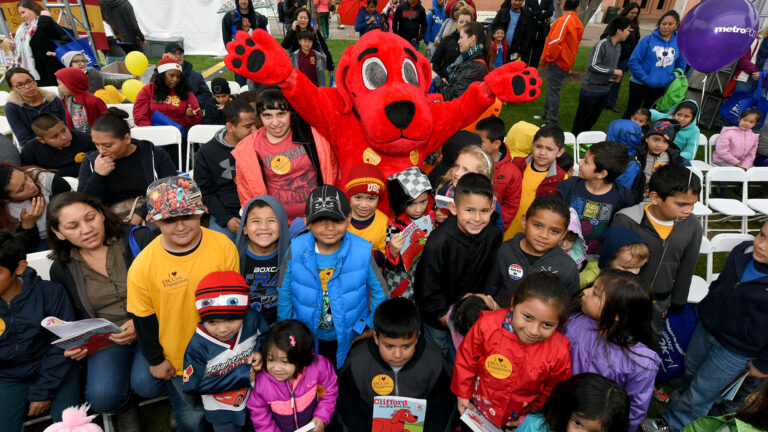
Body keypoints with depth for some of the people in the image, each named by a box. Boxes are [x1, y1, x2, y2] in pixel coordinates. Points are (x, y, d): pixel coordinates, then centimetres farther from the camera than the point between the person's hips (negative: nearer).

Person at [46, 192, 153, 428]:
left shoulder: (139, 238, -8)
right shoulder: (61, 269, 6)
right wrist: (73, 344, 1)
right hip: (105, 338, 4)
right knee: (102, 397, -21)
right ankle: (126, 407, 16)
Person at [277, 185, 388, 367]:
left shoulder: (363, 252, -24)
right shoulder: (296, 250, -21)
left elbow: (379, 290, -8)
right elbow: (284, 293, -7)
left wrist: (373, 325, -2)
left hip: (350, 338, -1)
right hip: (306, 337, 1)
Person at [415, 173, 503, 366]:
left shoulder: (493, 235, -15)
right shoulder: (439, 242, -32)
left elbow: (489, 276, 1)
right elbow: (428, 290, -22)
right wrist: (446, 317, -12)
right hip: (438, 319, -4)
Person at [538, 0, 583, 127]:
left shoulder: (564, 20, -15)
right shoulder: (579, 24, 11)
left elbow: (555, 41, -26)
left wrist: (550, 58, -11)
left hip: (557, 62, -9)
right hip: (567, 61, 9)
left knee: (553, 90, -6)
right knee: (552, 89, 18)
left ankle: (551, 122, -4)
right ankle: (547, 114, 30)